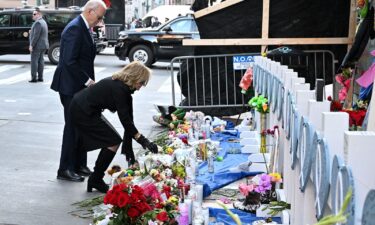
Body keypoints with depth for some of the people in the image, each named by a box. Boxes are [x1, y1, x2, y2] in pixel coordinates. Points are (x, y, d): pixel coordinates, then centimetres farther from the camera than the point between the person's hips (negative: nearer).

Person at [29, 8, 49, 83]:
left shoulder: (38, 23, -17)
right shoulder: (43, 22, 15)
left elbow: (36, 36, -22)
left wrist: (31, 45, -19)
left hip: (37, 46, -10)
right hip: (43, 45, 10)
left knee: (34, 61, -6)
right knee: (40, 61, 11)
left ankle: (34, 78, -6)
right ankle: (40, 77, 13)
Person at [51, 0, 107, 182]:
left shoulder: (84, 28, 13)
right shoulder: (75, 28, -18)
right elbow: (69, 61, -24)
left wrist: (89, 80, 8)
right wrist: (87, 80, -19)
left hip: (80, 86, 9)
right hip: (71, 87, -9)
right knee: (72, 126, -3)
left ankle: (79, 165, 23)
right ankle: (65, 169, 7)